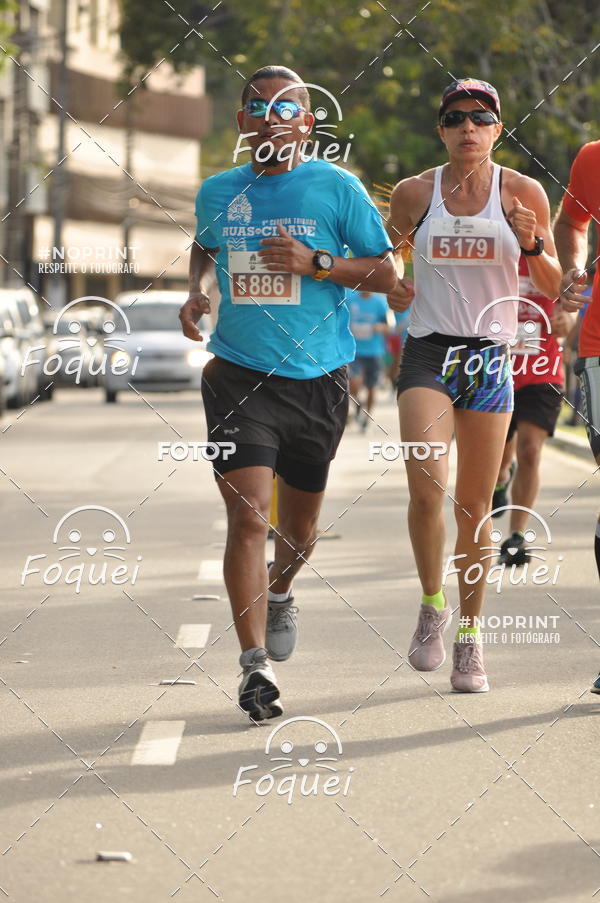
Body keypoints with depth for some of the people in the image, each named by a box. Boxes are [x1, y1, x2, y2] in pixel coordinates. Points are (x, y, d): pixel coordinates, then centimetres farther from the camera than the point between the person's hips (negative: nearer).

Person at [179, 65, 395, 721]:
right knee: (247, 516, -15)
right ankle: (255, 667, -15)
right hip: (240, 377, 0)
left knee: (299, 520, 15)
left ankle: (281, 594, 50)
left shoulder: (337, 188, -2)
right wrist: (195, 291, 8)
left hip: (317, 378, 0)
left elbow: (386, 273, 0)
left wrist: (317, 263, -15)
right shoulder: (217, 192, 7)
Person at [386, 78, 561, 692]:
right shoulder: (414, 193, 2)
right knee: (427, 486, -19)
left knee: (475, 505, 4)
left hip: (491, 358, 1)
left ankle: (469, 633, 18)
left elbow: (552, 288, 4)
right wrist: (390, 285, -2)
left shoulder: (523, 194, 1)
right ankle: (432, 604, 3)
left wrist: (532, 245, -15)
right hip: (427, 355, 0)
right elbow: (384, 251, 20)